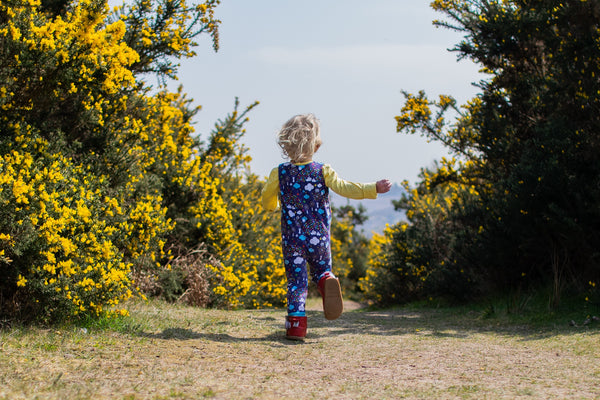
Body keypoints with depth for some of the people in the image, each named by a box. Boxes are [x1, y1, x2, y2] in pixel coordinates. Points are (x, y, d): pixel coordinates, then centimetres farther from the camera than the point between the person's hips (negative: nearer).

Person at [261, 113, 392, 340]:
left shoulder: (279, 174, 0)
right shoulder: (323, 171, -5)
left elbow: (267, 203, 11)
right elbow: (344, 188, -13)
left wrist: (275, 206, 35)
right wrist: (374, 189, -11)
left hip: (292, 239, 0)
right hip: (319, 239, 0)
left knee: (296, 280, 6)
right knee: (321, 269, 18)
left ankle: (296, 322, -6)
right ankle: (327, 281, -18)